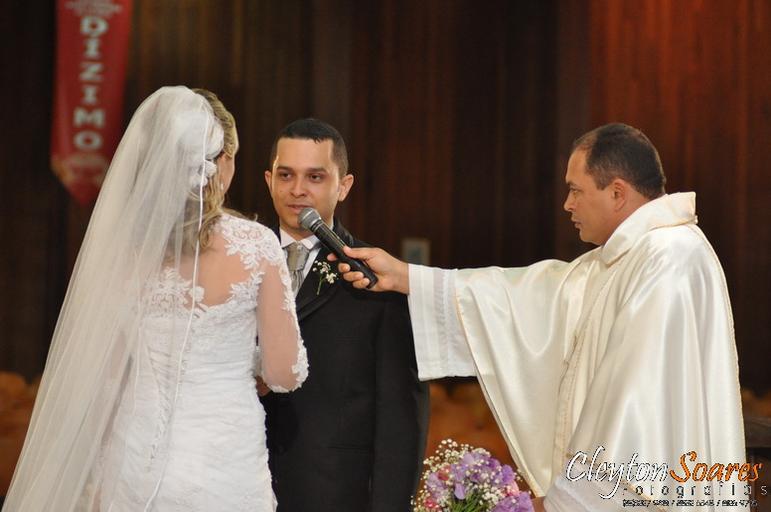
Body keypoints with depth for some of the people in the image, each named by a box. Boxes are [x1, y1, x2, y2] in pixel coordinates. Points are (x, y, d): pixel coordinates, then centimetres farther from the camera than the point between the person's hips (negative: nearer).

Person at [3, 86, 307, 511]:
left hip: (137, 460, 3)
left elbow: (103, 371, 2)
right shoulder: (256, 245, -11)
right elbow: (285, 374, -6)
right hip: (228, 463, -3)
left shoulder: (122, 244, -3)